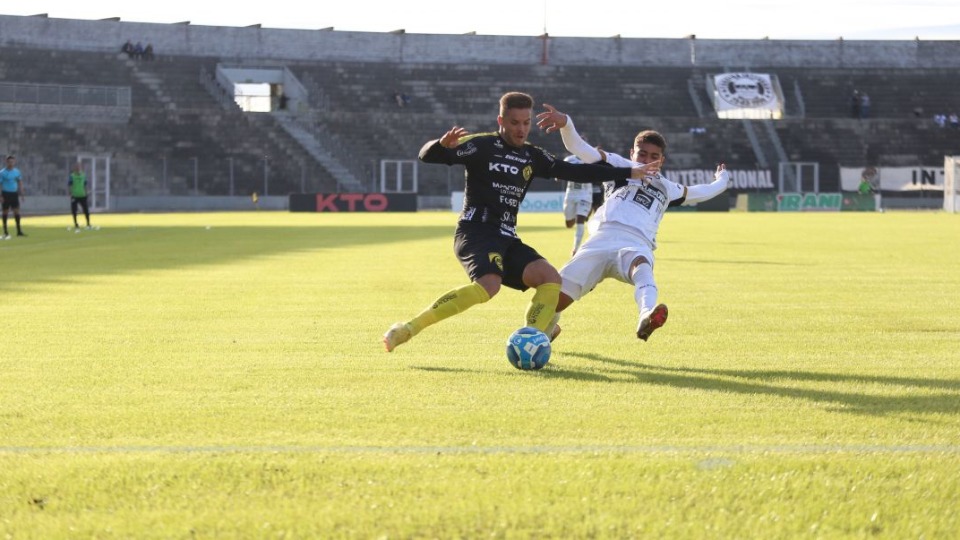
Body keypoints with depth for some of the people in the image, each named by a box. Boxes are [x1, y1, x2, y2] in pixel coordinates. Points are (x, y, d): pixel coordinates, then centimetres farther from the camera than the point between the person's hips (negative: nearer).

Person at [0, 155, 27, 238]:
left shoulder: (16, 171, 6)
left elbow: (20, 182, 15)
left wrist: (21, 194, 10)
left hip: (14, 194, 4)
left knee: (17, 211, -1)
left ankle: (19, 231, 2)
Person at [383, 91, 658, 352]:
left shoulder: (532, 157, 16)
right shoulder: (482, 146, -4)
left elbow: (574, 171, 21)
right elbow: (427, 156, -11)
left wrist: (628, 173, 21)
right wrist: (444, 144, -36)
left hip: (506, 239, 7)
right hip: (475, 232, -7)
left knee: (551, 278, -12)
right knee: (489, 285, -33)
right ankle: (408, 329, -30)